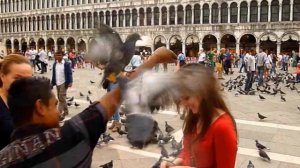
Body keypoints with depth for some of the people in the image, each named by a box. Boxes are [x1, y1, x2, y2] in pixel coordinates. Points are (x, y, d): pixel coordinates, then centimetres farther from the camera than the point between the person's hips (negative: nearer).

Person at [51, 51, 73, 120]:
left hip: (63, 83, -6)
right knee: (60, 98, 13)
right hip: (57, 83, 6)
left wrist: (69, 82, -18)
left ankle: (60, 114, -7)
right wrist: (53, 83, 10)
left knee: (61, 98, -8)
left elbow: (69, 74, -10)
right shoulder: (55, 64, 8)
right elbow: (53, 74, 12)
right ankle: (65, 111, 27)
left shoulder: (67, 64, -9)